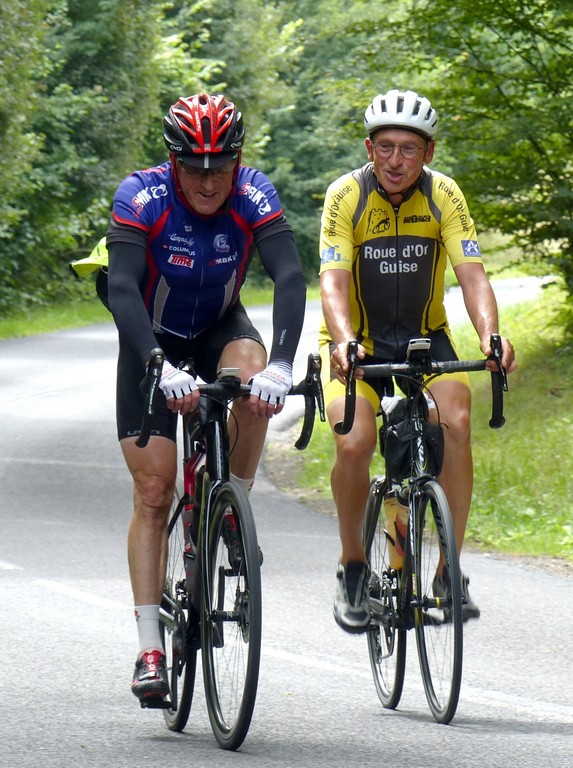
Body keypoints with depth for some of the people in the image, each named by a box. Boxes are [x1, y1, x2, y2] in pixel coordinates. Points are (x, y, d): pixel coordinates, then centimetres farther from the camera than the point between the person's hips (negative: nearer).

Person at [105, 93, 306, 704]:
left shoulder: (253, 195, -23)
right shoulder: (141, 196, -28)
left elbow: (290, 277, -34)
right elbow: (122, 289, -39)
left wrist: (280, 365, -49)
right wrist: (161, 367, -54)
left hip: (221, 328, 1)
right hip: (153, 341, -1)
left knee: (253, 382, -35)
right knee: (153, 491, -10)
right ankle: (150, 651, -9)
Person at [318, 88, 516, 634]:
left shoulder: (444, 196, -12)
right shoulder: (346, 196, -17)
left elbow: (471, 274, -20)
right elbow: (333, 282, -26)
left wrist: (491, 336, -40)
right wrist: (345, 342, -46)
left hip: (424, 337, 2)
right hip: (357, 341, -2)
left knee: (457, 421, -25)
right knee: (354, 442, -25)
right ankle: (352, 568, -2)